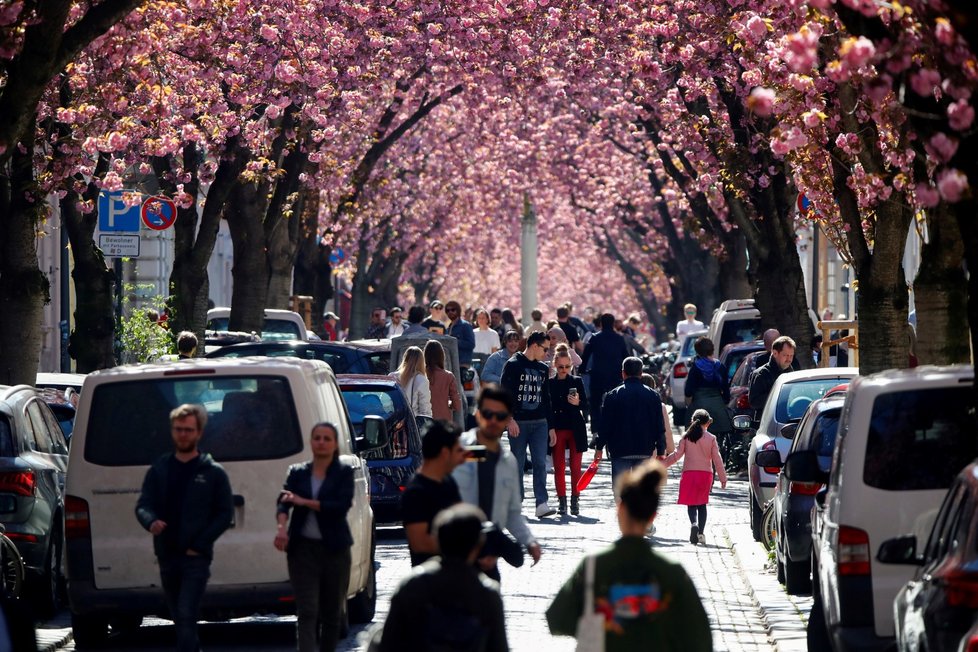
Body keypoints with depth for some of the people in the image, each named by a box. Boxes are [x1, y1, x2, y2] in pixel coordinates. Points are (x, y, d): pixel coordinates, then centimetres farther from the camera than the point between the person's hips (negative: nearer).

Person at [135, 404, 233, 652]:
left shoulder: (213, 473, 2)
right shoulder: (159, 469, 12)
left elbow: (225, 513, 1)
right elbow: (143, 504, 6)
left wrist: (199, 544, -10)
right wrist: (151, 522, -19)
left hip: (196, 557, -5)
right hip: (167, 556, 5)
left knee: (186, 616, -16)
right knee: (180, 619, 14)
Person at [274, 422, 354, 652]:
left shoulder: (343, 472, 3)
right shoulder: (297, 472, 9)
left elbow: (342, 506, -10)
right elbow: (283, 502, -3)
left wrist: (304, 502, -13)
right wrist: (282, 527, -23)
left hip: (334, 549, 0)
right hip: (303, 548, 0)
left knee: (332, 611, 8)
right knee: (307, 610, -10)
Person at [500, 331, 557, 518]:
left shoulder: (543, 369, 16)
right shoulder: (513, 365, -2)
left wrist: (551, 426, 18)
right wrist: (510, 419, -18)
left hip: (539, 423, 4)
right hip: (518, 423, -4)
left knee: (540, 463, -6)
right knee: (517, 464, 1)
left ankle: (541, 504, -12)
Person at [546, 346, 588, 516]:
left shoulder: (577, 382, 4)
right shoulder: (549, 383, 5)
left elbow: (585, 406, 2)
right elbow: (547, 407, 7)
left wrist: (577, 403, -19)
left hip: (575, 429, -1)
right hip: (557, 429, 1)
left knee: (575, 467, -1)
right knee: (558, 466, 0)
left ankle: (575, 500, 5)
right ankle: (562, 500, 6)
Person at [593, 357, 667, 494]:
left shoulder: (613, 396, -4)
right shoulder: (653, 396, 3)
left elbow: (605, 425, -3)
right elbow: (659, 427, 4)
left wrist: (599, 447, 7)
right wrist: (660, 451, 10)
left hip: (620, 452, -2)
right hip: (645, 451, 2)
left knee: (620, 489, 2)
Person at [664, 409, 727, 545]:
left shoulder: (686, 437, 1)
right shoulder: (711, 438, 0)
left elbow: (677, 455, -2)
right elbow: (717, 459, 1)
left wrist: (663, 464, 10)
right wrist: (723, 477, 6)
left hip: (689, 473, -1)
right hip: (706, 473, 1)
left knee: (691, 503, 1)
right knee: (702, 504, 11)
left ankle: (694, 523, -28)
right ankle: (701, 533, 6)